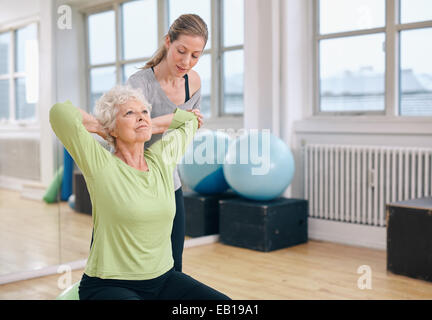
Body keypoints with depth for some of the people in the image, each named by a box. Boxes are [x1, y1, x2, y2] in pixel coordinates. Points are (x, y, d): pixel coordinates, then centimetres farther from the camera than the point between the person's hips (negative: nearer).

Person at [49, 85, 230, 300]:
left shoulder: (162, 158, 4)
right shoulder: (101, 165, -11)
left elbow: (189, 120, 20)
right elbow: (60, 112, -22)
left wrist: (150, 126, 12)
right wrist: (98, 126, -5)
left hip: (164, 279, 5)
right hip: (109, 286, -5)